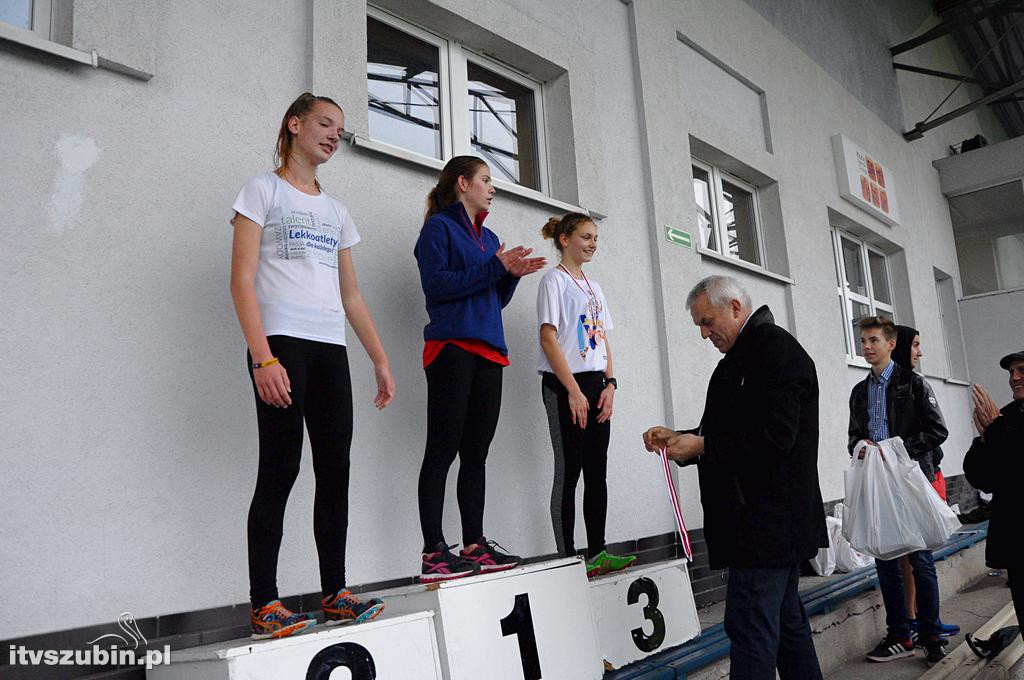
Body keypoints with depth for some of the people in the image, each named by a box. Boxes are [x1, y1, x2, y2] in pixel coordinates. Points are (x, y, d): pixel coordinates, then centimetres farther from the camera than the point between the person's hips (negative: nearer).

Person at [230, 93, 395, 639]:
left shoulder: (336, 211, 22)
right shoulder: (264, 190, 5)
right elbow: (241, 279, -6)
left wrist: (380, 360, 14)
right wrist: (262, 356, -17)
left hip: (331, 348, 6)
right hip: (282, 343, -6)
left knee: (336, 468, 3)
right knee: (280, 468, -7)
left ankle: (334, 594, 12)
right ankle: (263, 604, 2)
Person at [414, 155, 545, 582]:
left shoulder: (489, 238, 24)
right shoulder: (439, 227, 2)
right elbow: (436, 284, -12)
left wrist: (513, 274, 4)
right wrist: (496, 267, -13)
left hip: (488, 352, 8)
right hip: (452, 348, -7)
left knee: (476, 454, 7)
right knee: (442, 450, -9)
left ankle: (475, 545, 11)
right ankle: (433, 553, -7)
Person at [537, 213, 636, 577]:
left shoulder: (594, 287, 19)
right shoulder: (554, 281, -4)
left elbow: (603, 340, 17)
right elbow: (549, 338, -12)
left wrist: (609, 384, 3)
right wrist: (573, 391, -17)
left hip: (596, 384, 7)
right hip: (564, 385, -7)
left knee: (597, 470, 7)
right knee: (569, 471, -5)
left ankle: (597, 553, 14)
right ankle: (567, 559, 1)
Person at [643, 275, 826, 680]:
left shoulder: (777, 350, -12)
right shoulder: (739, 359, 19)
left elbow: (774, 436, -21)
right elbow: (730, 433, 24)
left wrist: (701, 446, -16)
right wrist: (680, 438, 8)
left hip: (766, 521, -10)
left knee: (750, 627, -9)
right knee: (786, 620, 16)